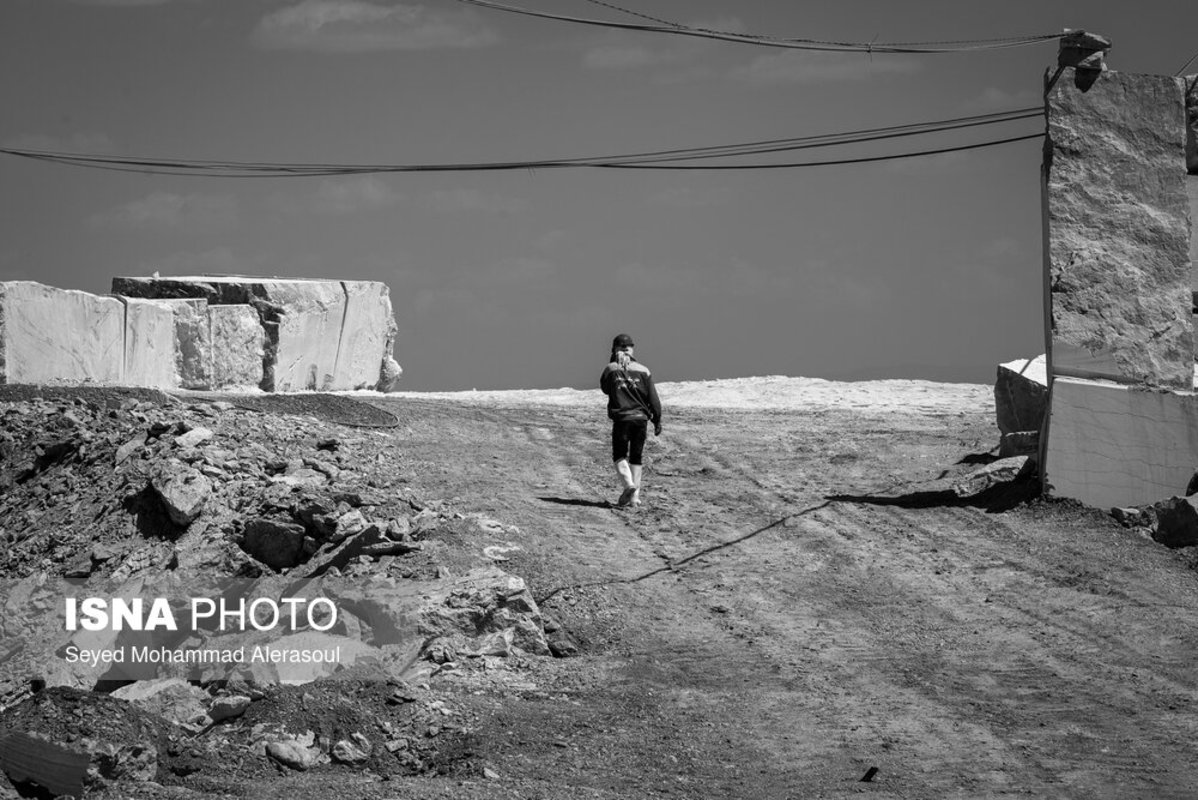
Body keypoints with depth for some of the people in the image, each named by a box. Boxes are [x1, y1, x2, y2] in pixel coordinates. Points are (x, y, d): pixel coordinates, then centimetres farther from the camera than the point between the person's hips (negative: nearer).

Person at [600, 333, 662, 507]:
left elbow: (604, 388, 16)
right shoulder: (643, 370, 0)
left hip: (621, 419, -2)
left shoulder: (611, 369, -4)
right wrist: (657, 420, 10)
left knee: (619, 455, 10)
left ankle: (628, 484, -16)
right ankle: (635, 496, 11)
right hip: (641, 418, 2)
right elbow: (653, 398, 1)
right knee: (637, 457, 13)